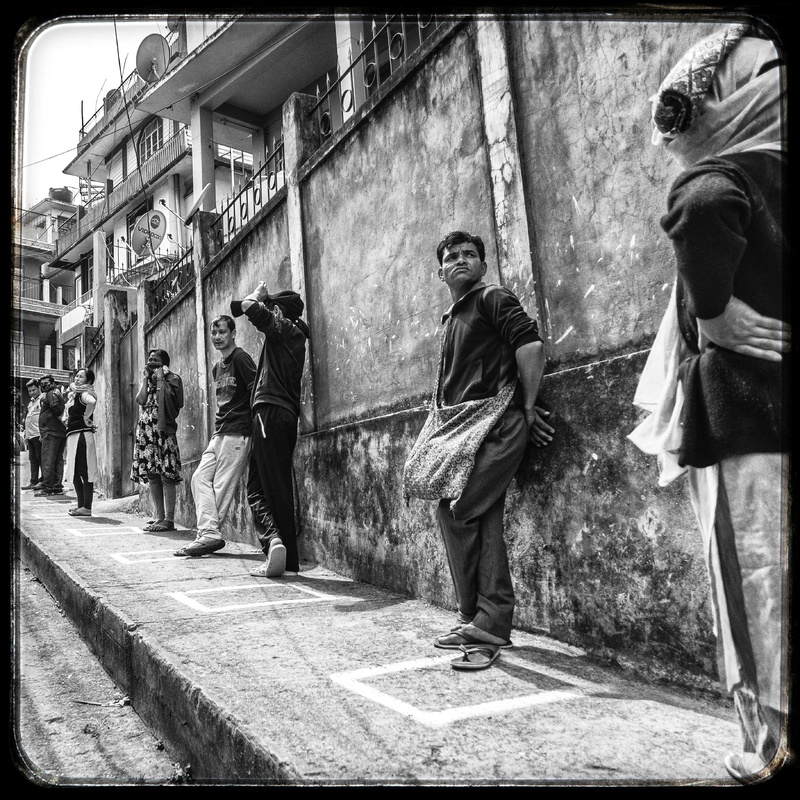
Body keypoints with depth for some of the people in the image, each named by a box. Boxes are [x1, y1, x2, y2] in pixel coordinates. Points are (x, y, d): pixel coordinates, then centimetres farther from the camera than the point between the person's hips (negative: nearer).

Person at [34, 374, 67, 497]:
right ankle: (57, 487, 12)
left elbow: (57, 410, -21)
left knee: (47, 460, -10)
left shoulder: (52, 394, -6)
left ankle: (47, 488, -11)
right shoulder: (58, 393, 24)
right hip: (60, 432, 10)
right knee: (58, 460, 9)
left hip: (51, 432, -10)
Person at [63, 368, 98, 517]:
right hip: (73, 436, 10)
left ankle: (87, 508, -3)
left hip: (82, 435, -10)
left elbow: (92, 401, -32)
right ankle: (81, 505, 23)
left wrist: (86, 417, -21)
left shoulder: (84, 393, -11)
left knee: (84, 472, -6)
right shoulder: (74, 394, 16)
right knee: (75, 473, 14)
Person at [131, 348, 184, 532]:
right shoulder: (146, 380, 20)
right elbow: (141, 400, 4)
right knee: (151, 475, 6)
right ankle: (159, 517, 13)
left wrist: (160, 378, -8)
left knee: (166, 475, -8)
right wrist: (145, 378, 5)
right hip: (145, 431, 7)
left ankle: (169, 519, -7)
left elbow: (166, 399, -14)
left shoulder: (172, 378, 1)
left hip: (164, 430, -7)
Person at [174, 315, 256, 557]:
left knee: (223, 485, -8)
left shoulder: (240, 358, -7)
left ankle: (209, 535, -4)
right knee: (200, 477, 0)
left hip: (237, 432, -9)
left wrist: (255, 426, -15)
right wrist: (219, 424, 13)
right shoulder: (216, 368, 20)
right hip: (219, 432, 9)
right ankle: (209, 533, -3)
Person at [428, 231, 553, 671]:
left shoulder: (493, 298, 1)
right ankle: (491, 625, 12)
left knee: (455, 511, -15)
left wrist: (527, 407, -11)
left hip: (496, 424, -8)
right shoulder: (451, 318, 26)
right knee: (485, 522, 6)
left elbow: (531, 344, -11)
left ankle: (477, 620, -2)